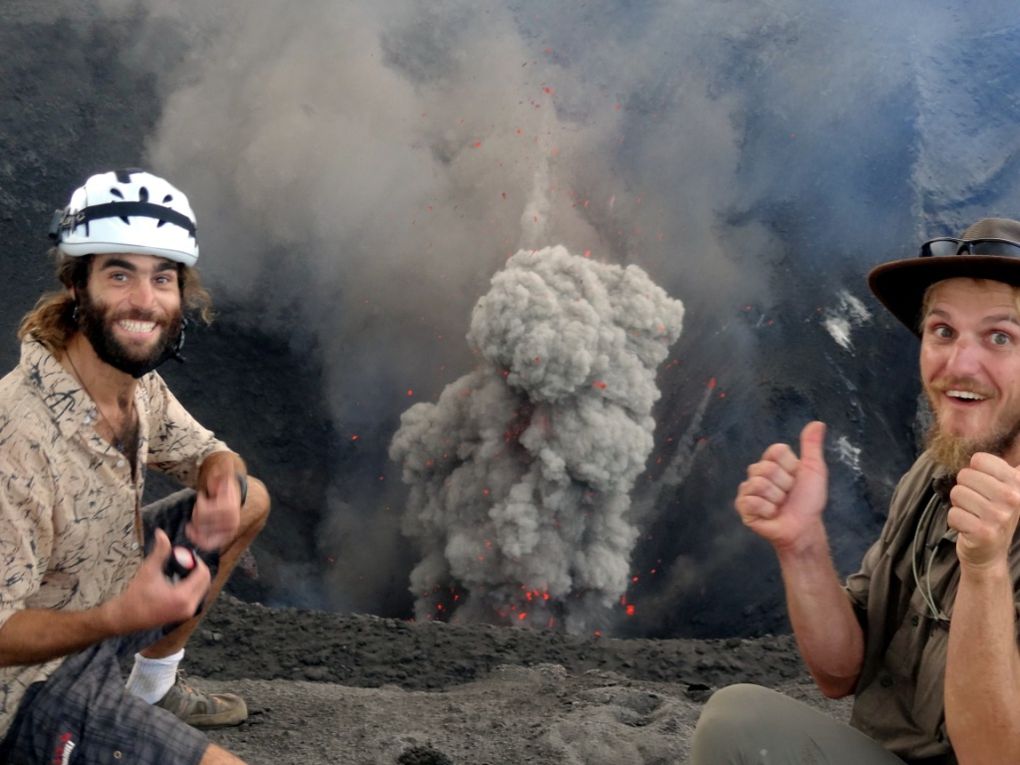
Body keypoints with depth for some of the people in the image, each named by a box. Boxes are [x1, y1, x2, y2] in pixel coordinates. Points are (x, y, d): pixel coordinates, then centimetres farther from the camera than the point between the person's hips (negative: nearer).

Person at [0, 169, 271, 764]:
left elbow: (207, 453, 9)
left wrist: (223, 483, -15)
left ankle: (154, 690, 22)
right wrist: (120, 617, -45)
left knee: (251, 499, 13)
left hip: (106, 593, 8)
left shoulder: (139, 382, -8)